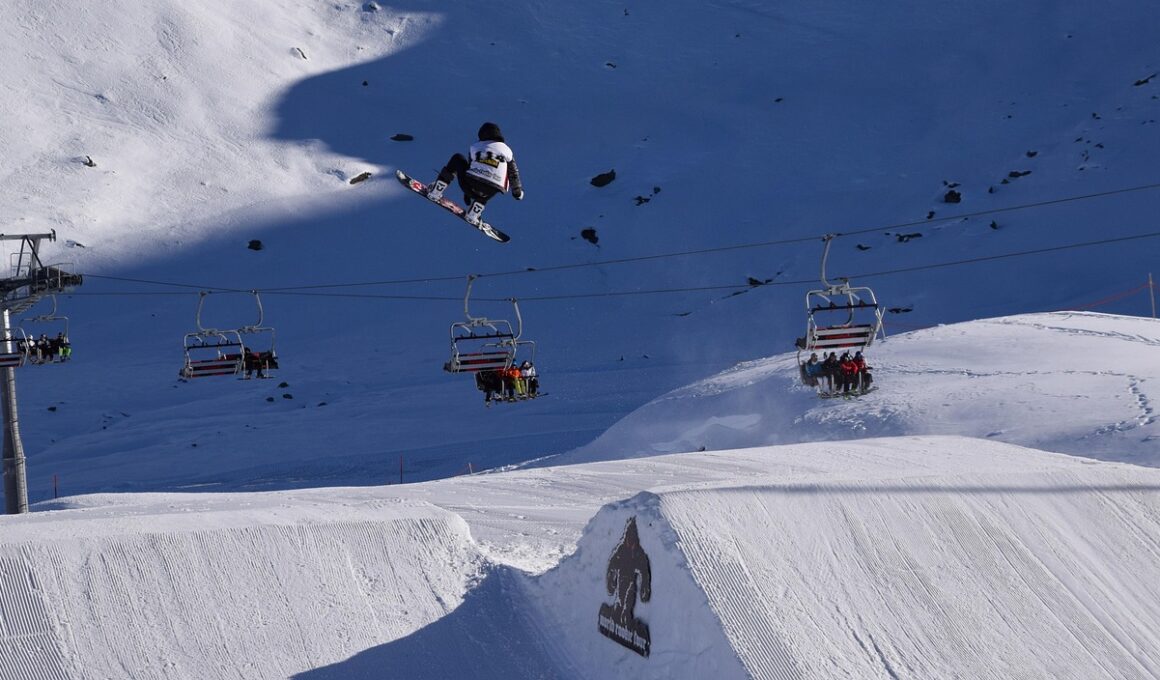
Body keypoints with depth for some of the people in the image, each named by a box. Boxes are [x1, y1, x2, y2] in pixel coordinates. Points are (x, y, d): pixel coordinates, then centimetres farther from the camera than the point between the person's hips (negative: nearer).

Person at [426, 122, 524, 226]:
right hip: (486, 194, 0)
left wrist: (466, 194, 38)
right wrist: (517, 192, 41)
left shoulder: (474, 147, 14)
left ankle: (436, 191, 21)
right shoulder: (507, 150, 13)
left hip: (470, 187, 0)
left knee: (457, 158, 26)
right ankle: (473, 214, 24)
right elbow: (513, 174, 22)